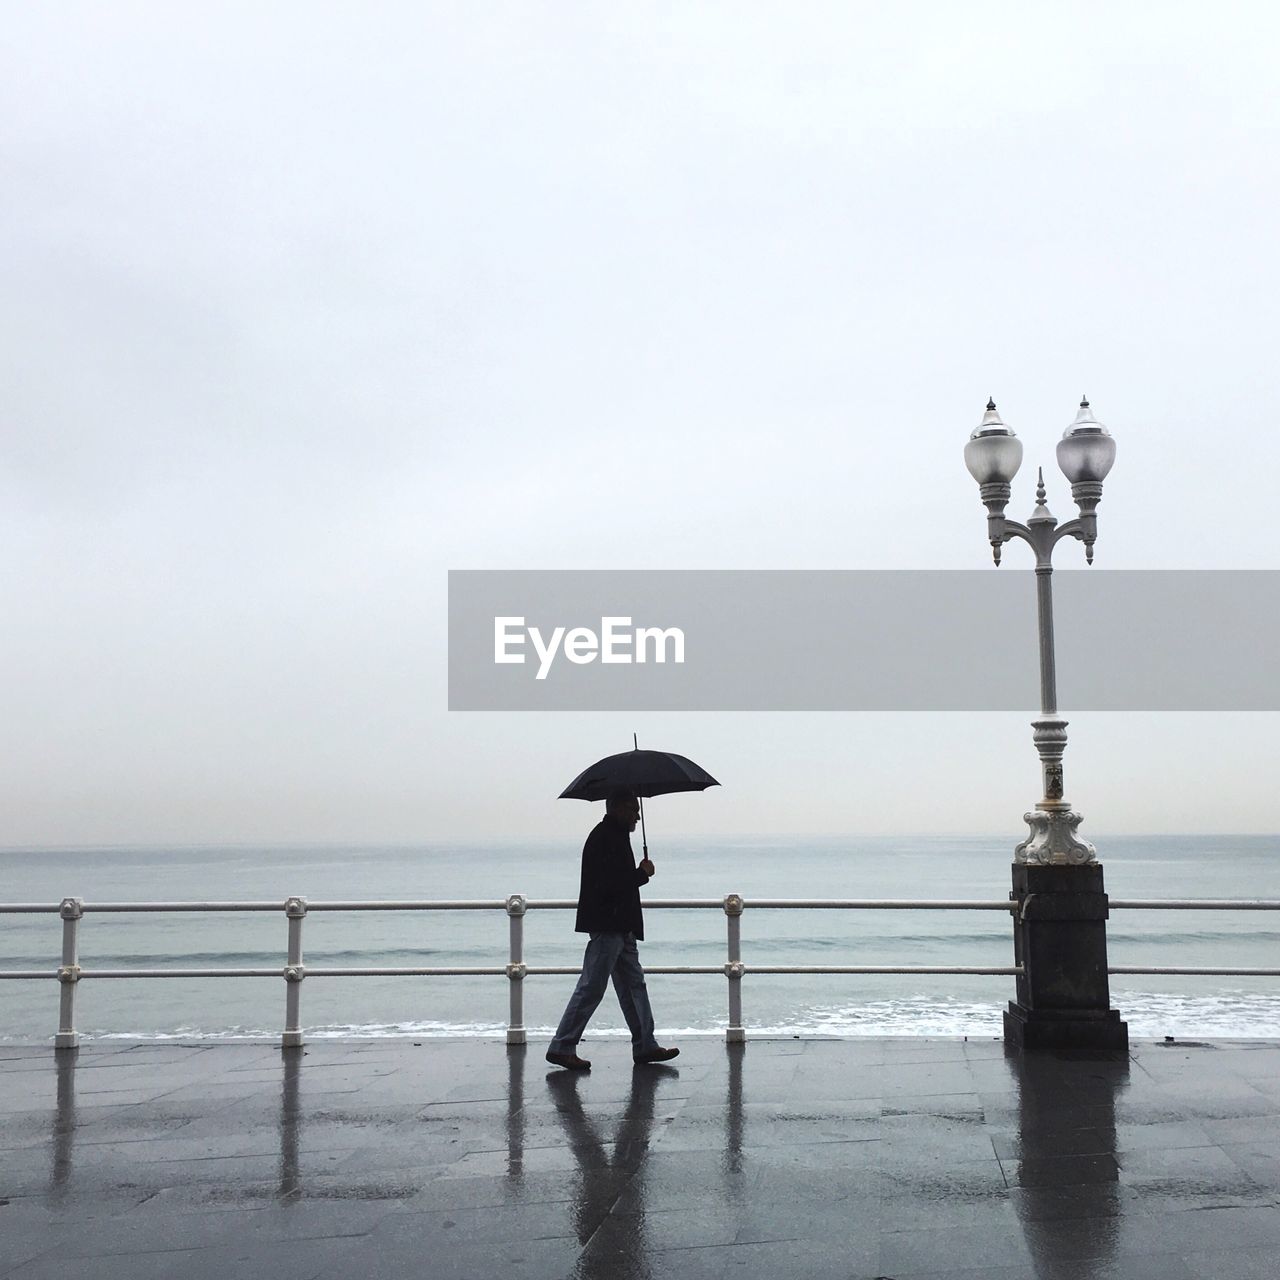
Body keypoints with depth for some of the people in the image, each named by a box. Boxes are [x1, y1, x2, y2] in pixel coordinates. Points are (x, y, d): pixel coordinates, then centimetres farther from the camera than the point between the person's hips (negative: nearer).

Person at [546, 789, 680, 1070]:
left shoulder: (614, 836, 17)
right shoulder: (604, 838, -16)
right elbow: (609, 884, -24)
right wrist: (643, 873, -12)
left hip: (620, 927, 11)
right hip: (607, 925, -11)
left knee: (634, 984, 13)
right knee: (591, 987, -6)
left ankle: (645, 1046, 19)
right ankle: (561, 1048, 0)